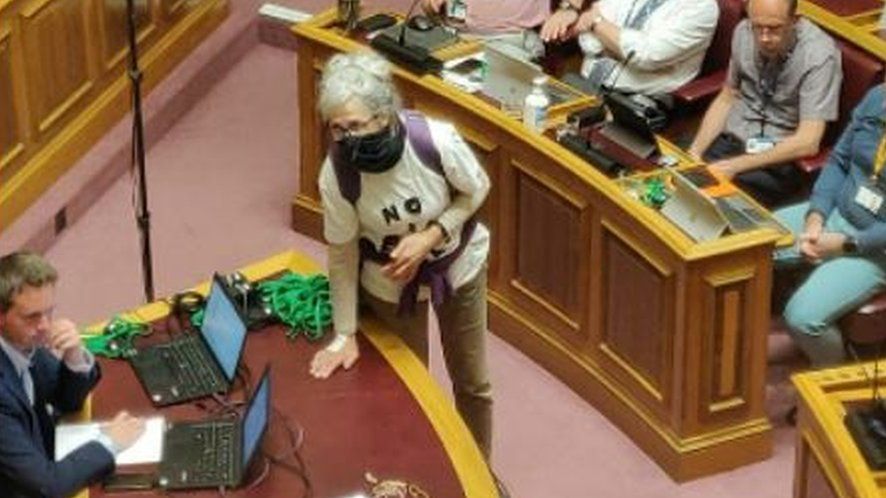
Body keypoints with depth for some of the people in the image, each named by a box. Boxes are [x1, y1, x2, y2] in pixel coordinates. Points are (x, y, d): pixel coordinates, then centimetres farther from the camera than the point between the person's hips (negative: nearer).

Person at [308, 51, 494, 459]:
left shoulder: (437, 140, -34)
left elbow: (476, 191, -13)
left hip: (459, 265, 1)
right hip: (391, 283, -1)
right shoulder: (336, 173, -31)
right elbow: (342, 254, -16)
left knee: (472, 382, 19)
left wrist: (429, 238, -27)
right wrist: (345, 334, -11)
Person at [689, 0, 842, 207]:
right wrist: (694, 152, -3)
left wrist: (734, 166, -25)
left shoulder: (819, 55, -19)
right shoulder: (743, 32, -4)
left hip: (779, 158, -5)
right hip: (731, 137, 5)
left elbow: (807, 143, -22)